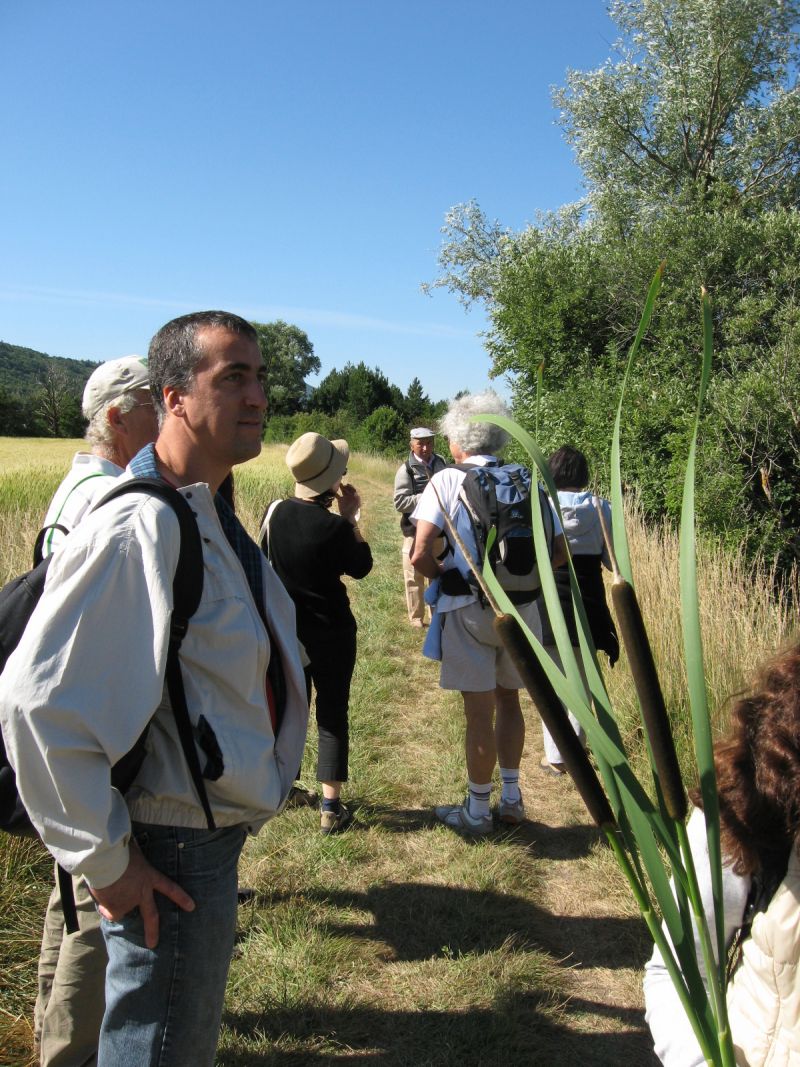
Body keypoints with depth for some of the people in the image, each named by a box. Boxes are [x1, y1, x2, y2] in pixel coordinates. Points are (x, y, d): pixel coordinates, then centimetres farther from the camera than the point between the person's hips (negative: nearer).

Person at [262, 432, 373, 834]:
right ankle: (331, 806, 8)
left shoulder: (276, 512, -8)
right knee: (332, 714, 6)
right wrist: (351, 516, -4)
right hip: (331, 634, -5)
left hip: (284, 630, 5)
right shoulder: (334, 526, -22)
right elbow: (362, 566, -6)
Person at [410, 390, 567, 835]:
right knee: (508, 701, 21)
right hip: (523, 608, 4)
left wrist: (441, 575, 2)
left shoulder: (448, 480, -8)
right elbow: (560, 552, 1)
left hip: (469, 609, -4)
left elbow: (420, 555, -17)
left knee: (479, 712, 6)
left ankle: (477, 810, 21)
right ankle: (511, 797, 33)